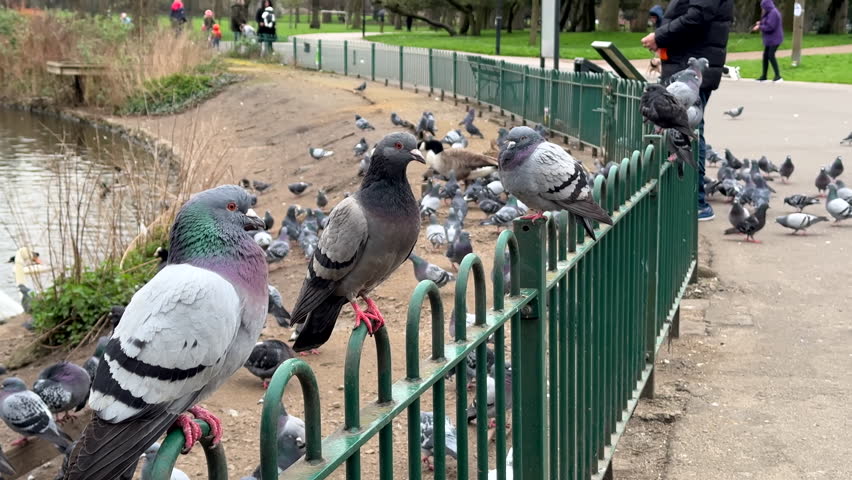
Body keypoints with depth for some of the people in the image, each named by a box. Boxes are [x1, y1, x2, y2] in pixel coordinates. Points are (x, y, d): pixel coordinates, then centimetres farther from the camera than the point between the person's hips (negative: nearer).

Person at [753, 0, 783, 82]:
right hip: (769, 39, 10)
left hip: (774, 39, -10)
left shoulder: (773, 13, -17)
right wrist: (761, 23, 6)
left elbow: (770, 27, -23)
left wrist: (759, 27, -11)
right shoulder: (770, 13, 14)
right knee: (765, 56, 10)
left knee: (771, 56, -15)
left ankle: (778, 76, -14)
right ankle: (764, 76, 17)